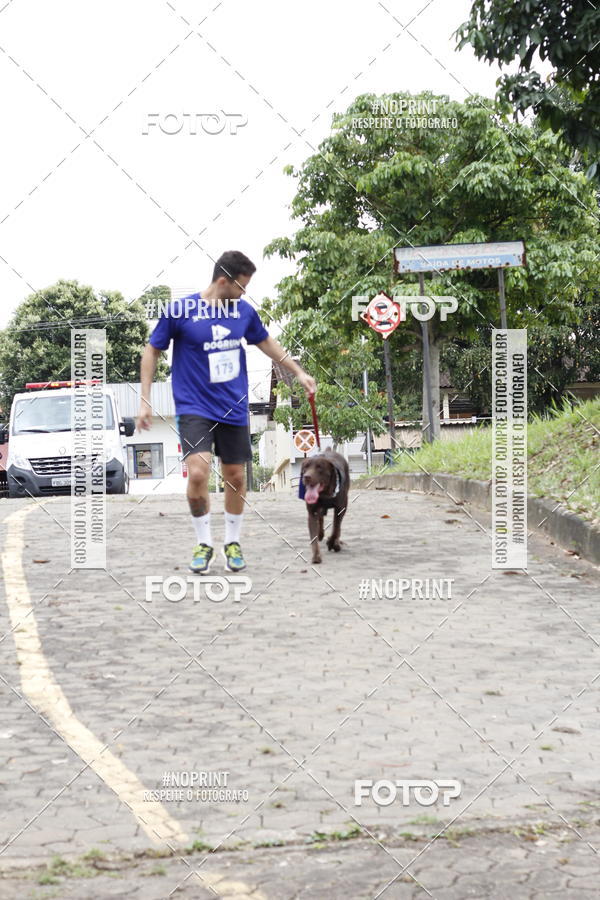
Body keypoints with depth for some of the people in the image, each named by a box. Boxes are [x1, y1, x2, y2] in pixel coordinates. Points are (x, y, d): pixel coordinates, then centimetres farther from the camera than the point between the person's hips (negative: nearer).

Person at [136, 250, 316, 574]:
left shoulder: (244, 311, 2)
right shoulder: (180, 311, -10)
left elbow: (266, 342, 21)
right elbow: (152, 351, 0)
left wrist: (298, 372, 25)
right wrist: (145, 400, -4)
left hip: (234, 408, 4)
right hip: (194, 407, -4)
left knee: (236, 477, 8)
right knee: (198, 473, -19)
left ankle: (232, 542, 28)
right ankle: (204, 542, 2)